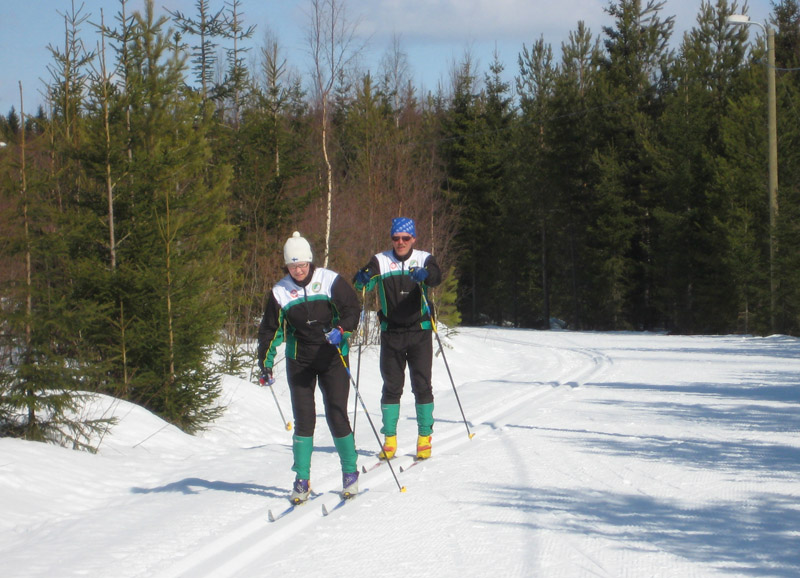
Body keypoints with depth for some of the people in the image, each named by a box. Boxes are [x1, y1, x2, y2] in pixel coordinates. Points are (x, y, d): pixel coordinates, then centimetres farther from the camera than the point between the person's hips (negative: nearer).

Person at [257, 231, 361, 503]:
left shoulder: (330, 281, -5)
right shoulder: (280, 292, 2)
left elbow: (353, 308, -6)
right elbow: (270, 330, 5)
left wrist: (341, 329, -26)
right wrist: (266, 365, -4)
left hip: (332, 358, -2)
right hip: (300, 361, 2)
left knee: (337, 417, -6)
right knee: (303, 420, -2)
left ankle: (350, 473, 10)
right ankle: (302, 480, 4)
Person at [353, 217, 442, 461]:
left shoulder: (424, 259, 1)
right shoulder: (381, 261, 3)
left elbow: (436, 276, -20)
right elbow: (362, 283, -12)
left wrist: (425, 275, -44)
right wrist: (362, 279, -36)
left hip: (419, 332, -1)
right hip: (391, 334, 1)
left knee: (422, 386, -1)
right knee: (391, 387, 4)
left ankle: (425, 438, 6)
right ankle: (389, 440, 9)